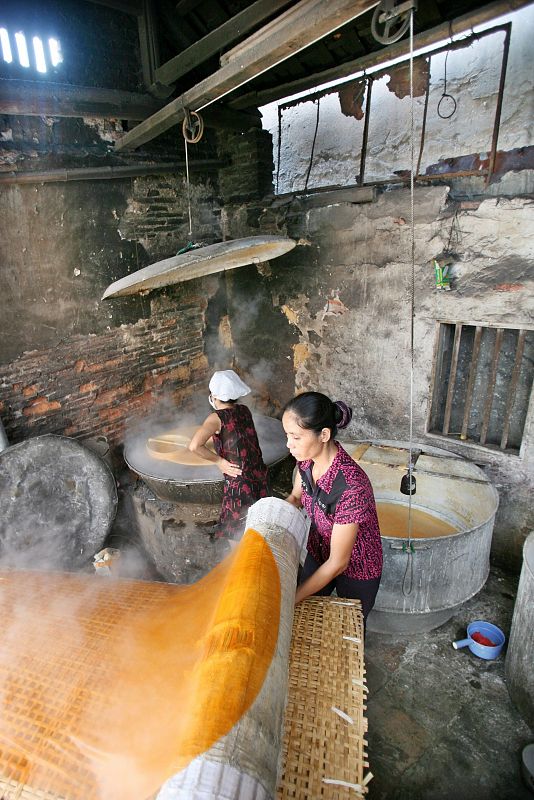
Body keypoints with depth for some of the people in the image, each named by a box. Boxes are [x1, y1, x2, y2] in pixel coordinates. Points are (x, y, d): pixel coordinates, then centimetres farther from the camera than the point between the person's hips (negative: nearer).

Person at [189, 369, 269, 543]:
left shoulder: (217, 418, -14)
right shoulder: (244, 410, 4)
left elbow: (194, 446, -29)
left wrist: (219, 461, -16)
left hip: (238, 482, -7)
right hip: (260, 477, 7)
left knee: (236, 537, 14)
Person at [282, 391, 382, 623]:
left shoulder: (351, 487, -39)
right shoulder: (307, 459, -19)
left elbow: (338, 563, -29)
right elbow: (296, 497, 3)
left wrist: (291, 600, -24)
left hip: (355, 569, -5)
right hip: (318, 553, 5)